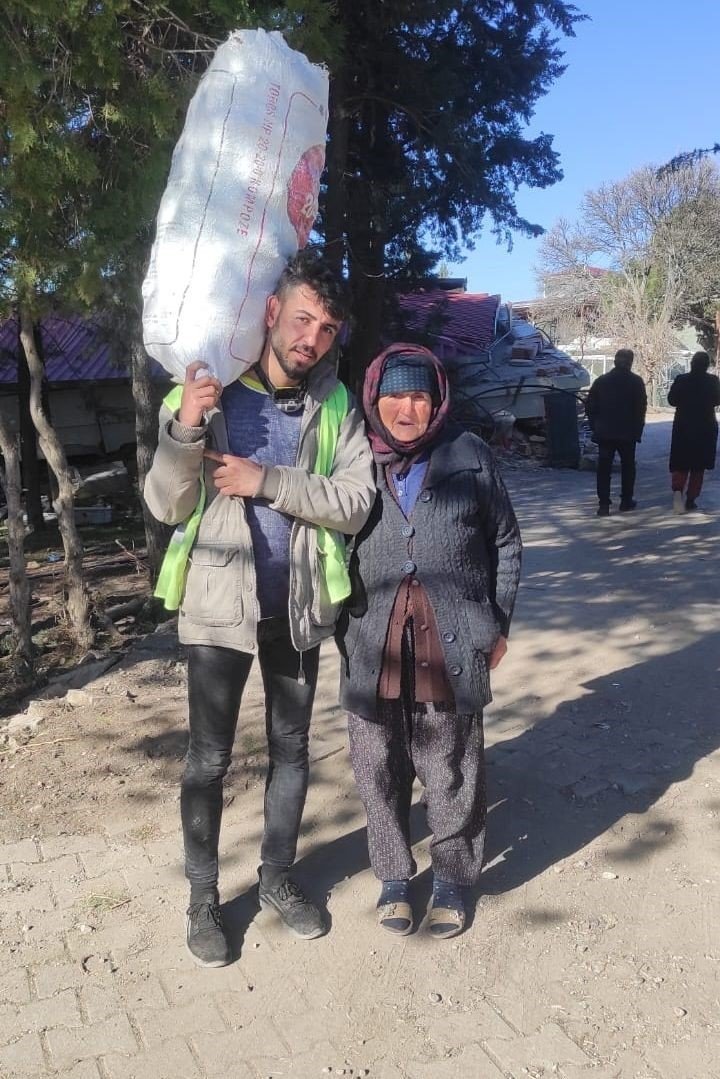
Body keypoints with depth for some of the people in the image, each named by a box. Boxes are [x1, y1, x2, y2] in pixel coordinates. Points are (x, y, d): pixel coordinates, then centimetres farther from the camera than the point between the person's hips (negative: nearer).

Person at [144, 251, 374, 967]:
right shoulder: (208, 390, -8)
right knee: (208, 759, 7)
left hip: (297, 609, 3)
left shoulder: (335, 404, -3)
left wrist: (267, 480, -22)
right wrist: (185, 427, -27)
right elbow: (166, 507, -10)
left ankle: (277, 877, 36)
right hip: (220, 607, -2)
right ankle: (202, 900, 26)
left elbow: (356, 504, -11)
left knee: (290, 751, 16)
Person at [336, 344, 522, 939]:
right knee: (380, 767, 10)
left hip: (452, 643, -1)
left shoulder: (469, 455, 0)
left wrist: (497, 625, 8)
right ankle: (394, 874, 32)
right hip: (374, 644, 1)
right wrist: (342, 628, 4)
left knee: (452, 767, 9)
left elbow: (505, 542, 9)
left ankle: (453, 877, 30)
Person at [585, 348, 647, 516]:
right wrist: (637, 430, 1)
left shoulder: (601, 381, 2)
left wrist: (596, 427, 10)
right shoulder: (636, 381, -4)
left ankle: (604, 504, -3)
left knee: (604, 468, 2)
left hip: (604, 433, 1)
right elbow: (641, 407, -6)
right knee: (627, 466, 13)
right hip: (627, 433, -1)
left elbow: (589, 406, 3)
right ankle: (626, 501, 16)